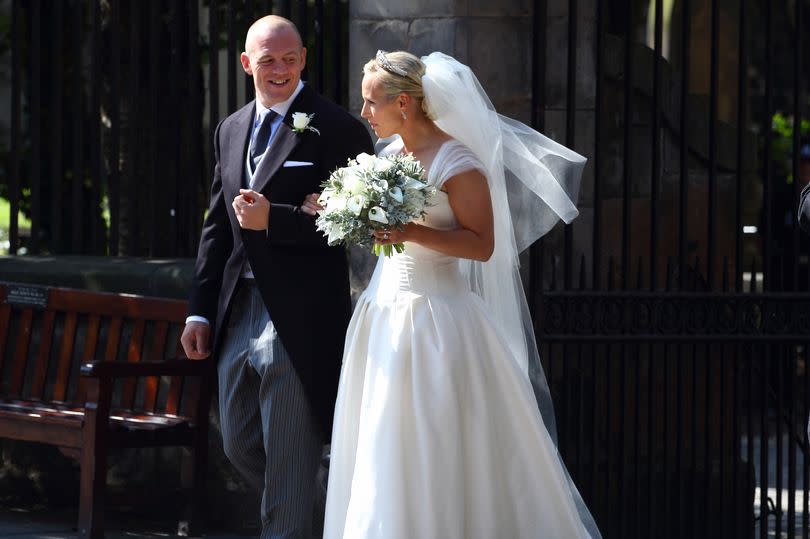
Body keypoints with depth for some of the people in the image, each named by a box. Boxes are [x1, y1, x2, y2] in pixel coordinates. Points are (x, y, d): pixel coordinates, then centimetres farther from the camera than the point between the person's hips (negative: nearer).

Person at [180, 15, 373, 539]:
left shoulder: (337, 129, -7)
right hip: (237, 316, 7)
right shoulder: (231, 130, 14)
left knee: (289, 459, -2)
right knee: (240, 447, 16)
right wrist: (200, 309, 15)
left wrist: (273, 219, -21)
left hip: (298, 319, -7)